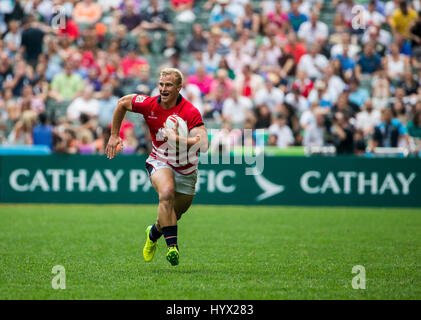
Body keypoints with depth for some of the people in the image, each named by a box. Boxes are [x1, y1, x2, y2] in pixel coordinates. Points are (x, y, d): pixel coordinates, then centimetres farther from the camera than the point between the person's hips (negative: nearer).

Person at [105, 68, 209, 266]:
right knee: (166, 193, -33)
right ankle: (172, 246, -34)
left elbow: (203, 145, -31)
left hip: (186, 168, 0)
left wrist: (177, 139, -42)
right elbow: (122, 103, 7)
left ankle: (154, 233, 47)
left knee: (175, 214, 12)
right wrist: (114, 136, 9)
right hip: (160, 161, 0)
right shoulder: (148, 104, -13)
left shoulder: (190, 112, -23)